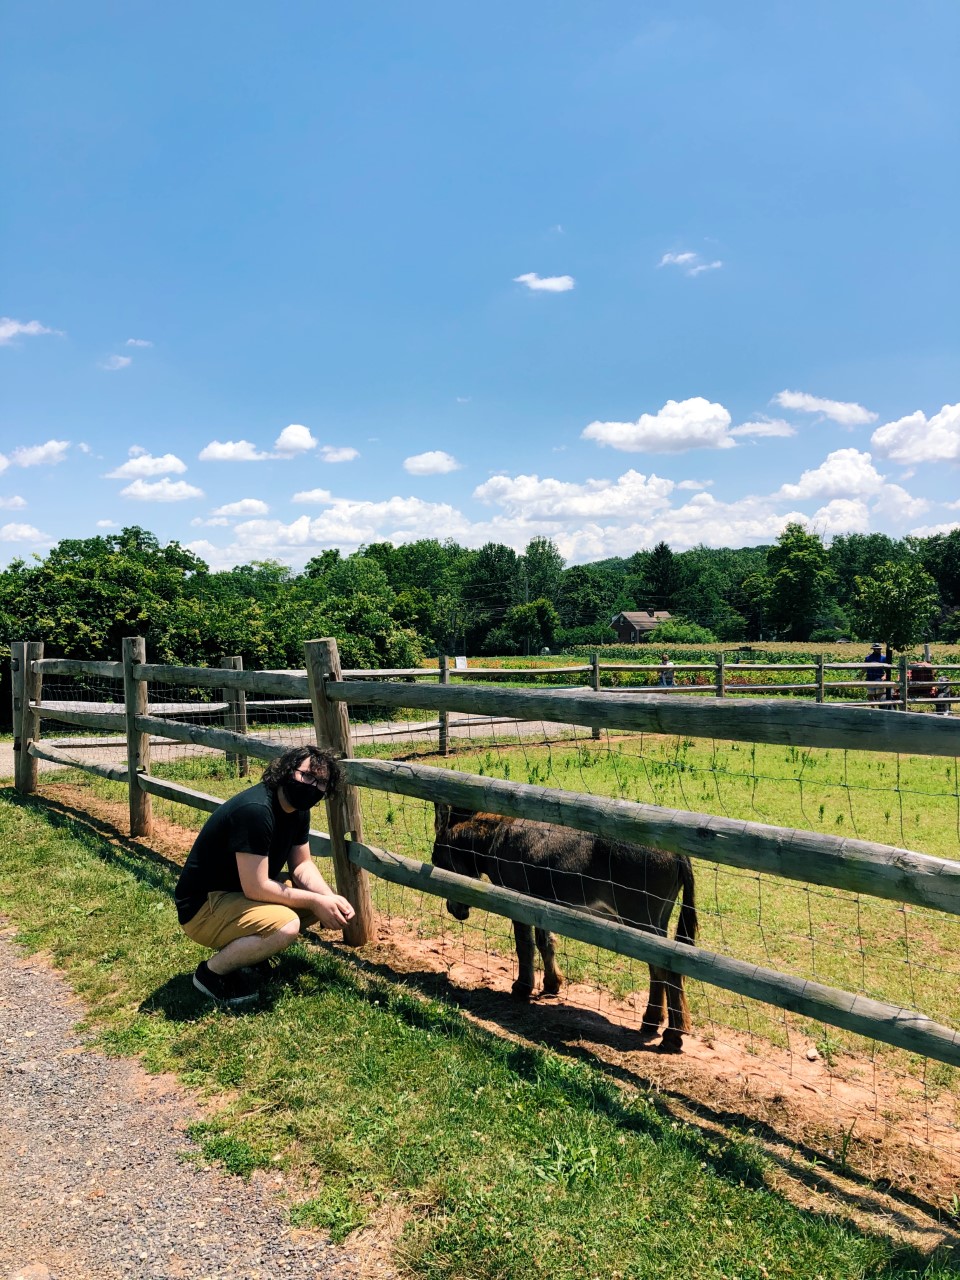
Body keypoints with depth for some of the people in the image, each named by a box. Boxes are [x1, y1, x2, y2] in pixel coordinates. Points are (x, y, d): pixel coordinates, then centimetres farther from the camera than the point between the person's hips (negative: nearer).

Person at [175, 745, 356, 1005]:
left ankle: (240, 946, 11)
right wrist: (316, 902, -21)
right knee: (285, 925, -30)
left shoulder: (298, 809, 0)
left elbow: (302, 865, 7)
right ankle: (213, 971, -6)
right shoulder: (255, 810, -29)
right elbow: (256, 888, -29)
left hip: (241, 893, 10)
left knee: (320, 898, 2)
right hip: (203, 908, -9)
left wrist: (331, 899, -11)